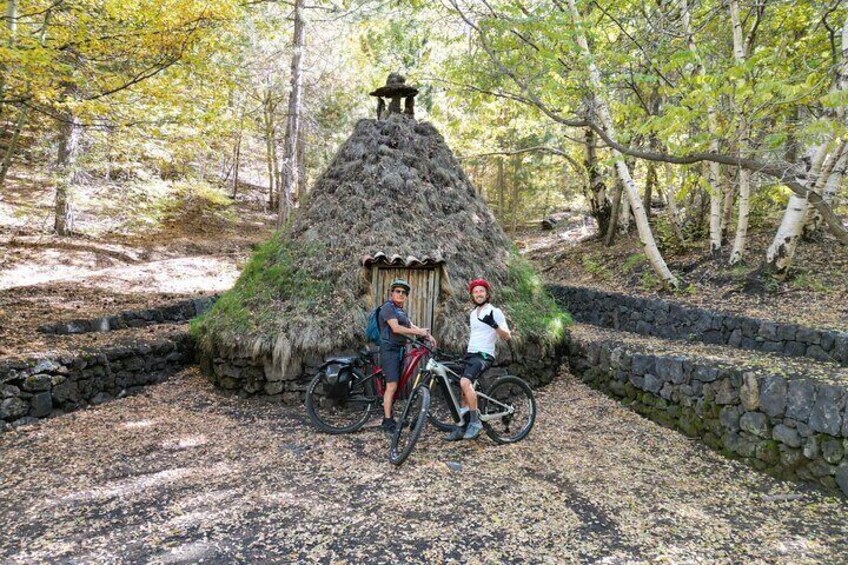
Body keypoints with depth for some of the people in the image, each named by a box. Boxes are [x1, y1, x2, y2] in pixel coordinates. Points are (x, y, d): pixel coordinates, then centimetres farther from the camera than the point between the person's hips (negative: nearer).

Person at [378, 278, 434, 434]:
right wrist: (418, 332, -18)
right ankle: (388, 422, -6)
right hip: (390, 349, -9)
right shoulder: (388, 307, -8)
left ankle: (388, 417, 18)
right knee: (392, 385, -11)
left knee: (395, 385, 10)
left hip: (400, 350, 9)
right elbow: (396, 328, -19)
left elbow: (411, 326, 9)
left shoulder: (401, 310, 20)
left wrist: (426, 334, -7)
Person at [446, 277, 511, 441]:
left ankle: (475, 423, -23)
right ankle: (462, 427, 12)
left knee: (465, 382, -30)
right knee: (464, 389, 5)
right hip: (470, 355, 8)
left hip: (484, 355, -8)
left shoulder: (495, 312, -4)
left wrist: (494, 325, -27)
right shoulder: (472, 314, 19)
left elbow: (507, 336, -12)